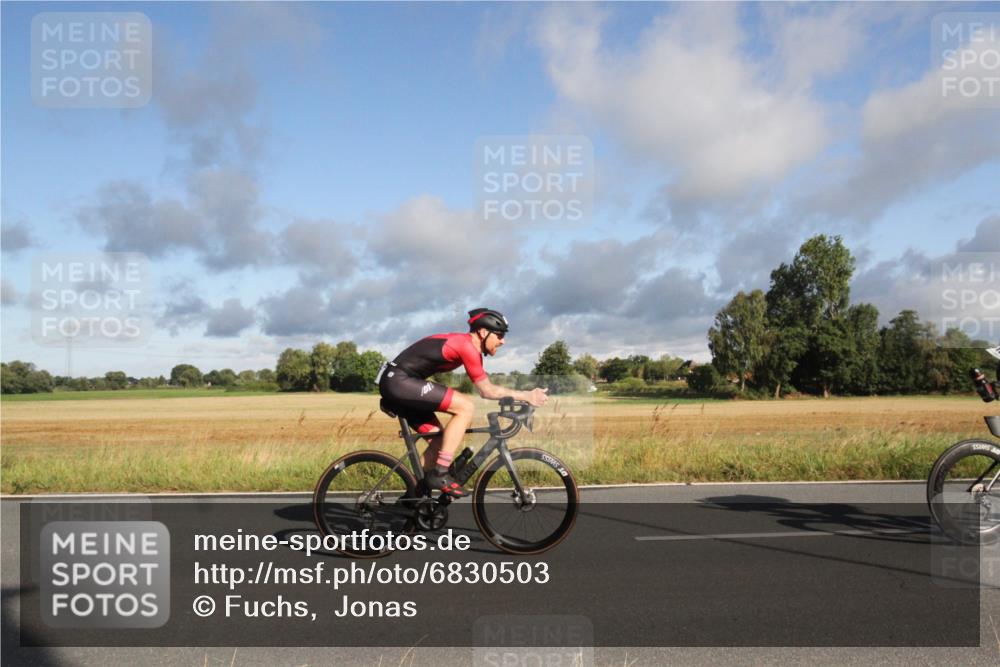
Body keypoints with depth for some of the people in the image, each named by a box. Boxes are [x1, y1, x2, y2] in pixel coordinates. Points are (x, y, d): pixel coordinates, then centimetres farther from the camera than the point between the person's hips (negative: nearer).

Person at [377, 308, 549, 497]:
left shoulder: (463, 343, 17)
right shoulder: (467, 346, -13)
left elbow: (485, 388, 20)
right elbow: (487, 391, -7)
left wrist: (526, 396, 17)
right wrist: (527, 396, 0)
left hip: (394, 384, 10)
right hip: (399, 381, -10)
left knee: (439, 440, 11)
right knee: (466, 406, -15)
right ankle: (440, 474, -13)